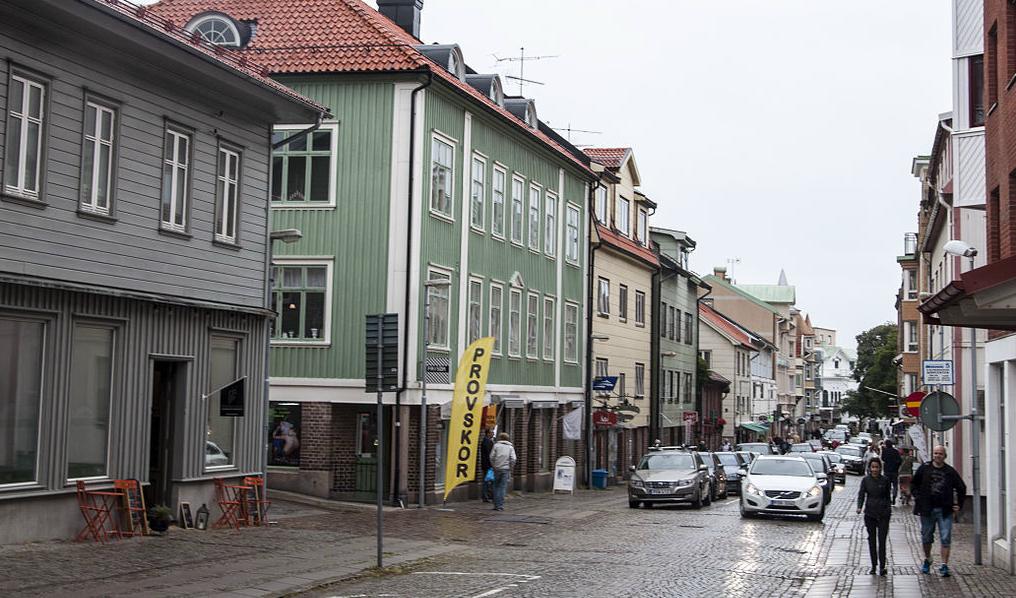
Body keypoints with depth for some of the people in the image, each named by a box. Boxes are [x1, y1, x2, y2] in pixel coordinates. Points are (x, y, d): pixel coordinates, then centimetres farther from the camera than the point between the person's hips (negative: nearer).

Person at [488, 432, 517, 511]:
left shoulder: (496, 445, 2)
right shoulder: (510, 447, 4)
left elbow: (492, 457, -2)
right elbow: (513, 459, -6)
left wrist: (493, 466, 9)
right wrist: (510, 467, 5)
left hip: (497, 469, 0)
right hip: (506, 469, 0)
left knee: (496, 487, 10)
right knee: (503, 487, 2)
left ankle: (496, 505, 8)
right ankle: (500, 506, -1)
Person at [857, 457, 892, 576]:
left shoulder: (885, 480, 3)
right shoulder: (865, 480, 2)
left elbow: (887, 496, 12)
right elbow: (861, 494, -2)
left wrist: (889, 509, 11)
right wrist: (859, 507, -18)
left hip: (883, 513, -1)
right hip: (870, 513, 1)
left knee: (882, 540, -9)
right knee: (872, 540, 8)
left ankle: (882, 566, -12)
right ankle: (873, 566, 17)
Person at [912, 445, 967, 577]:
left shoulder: (950, 472, 2)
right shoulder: (924, 469, 1)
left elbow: (961, 488, 14)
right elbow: (913, 484, 13)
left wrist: (958, 504, 7)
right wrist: (918, 497, 1)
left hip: (945, 511, -1)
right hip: (927, 509, 1)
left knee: (946, 539, -7)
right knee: (926, 537, 12)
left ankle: (944, 565, -4)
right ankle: (927, 560, 33)